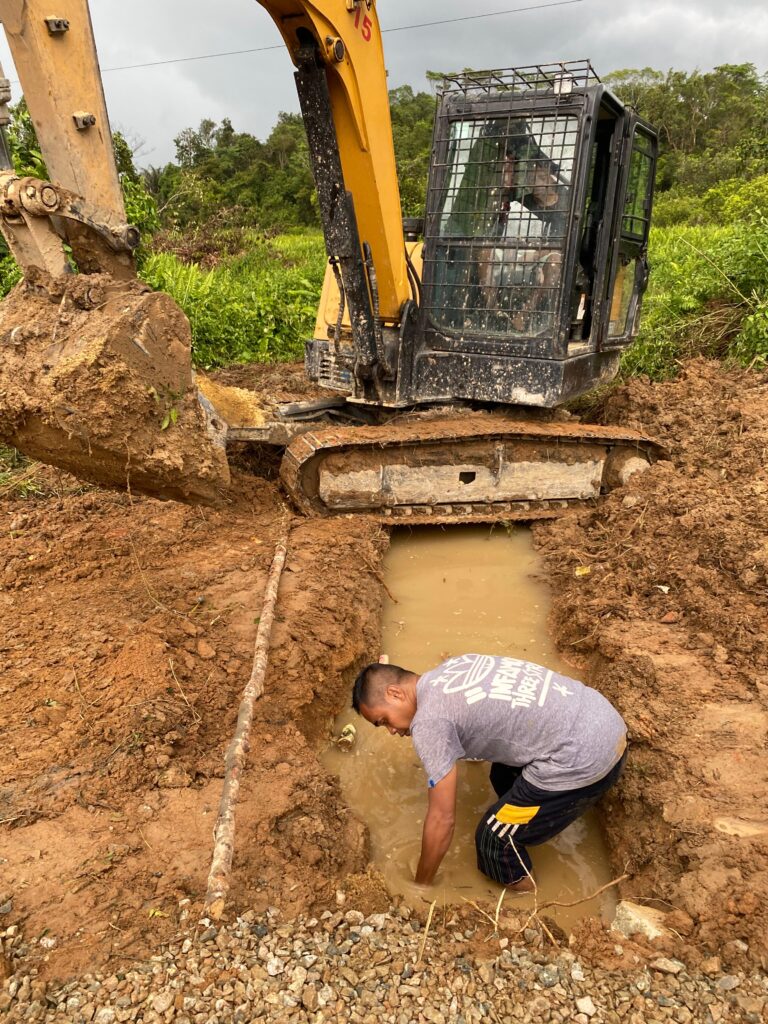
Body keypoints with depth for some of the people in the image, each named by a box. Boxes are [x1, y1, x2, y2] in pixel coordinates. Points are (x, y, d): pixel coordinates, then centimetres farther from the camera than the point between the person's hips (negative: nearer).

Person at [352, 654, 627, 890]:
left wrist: (420, 885, 8)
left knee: (495, 840, 8)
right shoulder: (452, 667, 11)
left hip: (583, 762, -9)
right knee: (504, 776, 29)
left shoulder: (428, 722, -12)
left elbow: (442, 819, -6)